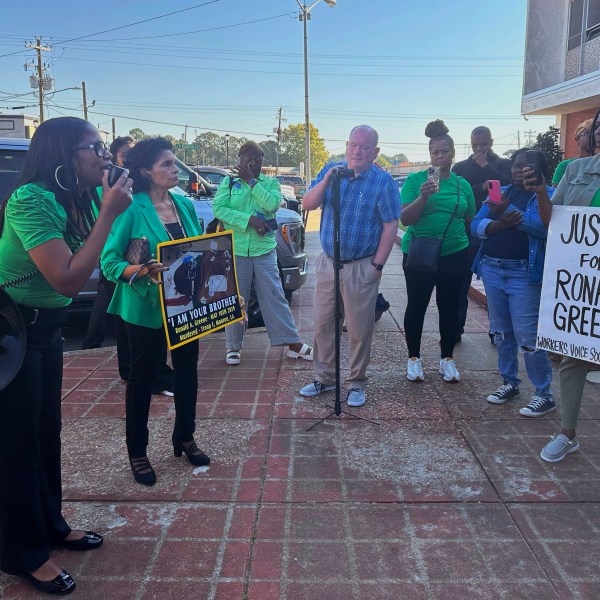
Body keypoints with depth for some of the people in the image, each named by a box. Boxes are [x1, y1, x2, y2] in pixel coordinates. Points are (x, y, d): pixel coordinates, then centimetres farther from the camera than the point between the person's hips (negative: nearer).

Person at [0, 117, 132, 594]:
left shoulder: (82, 200, 1)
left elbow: (77, 276, 5)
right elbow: (68, 280, -30)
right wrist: (108, 214, -26)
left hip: (47, 327, 8)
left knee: (47, 430, 18)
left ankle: (50, 525, 37)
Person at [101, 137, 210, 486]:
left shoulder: (185, 205, 4)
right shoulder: (132, 210, -14)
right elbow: (110, 263, -15)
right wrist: (141, 271, -32)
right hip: (146, 309, -6)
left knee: (187, 371, 15)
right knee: (143, 377, 8)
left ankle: (184, 438, 35)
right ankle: (137, 452, 24)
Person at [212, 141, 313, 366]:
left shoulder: (271, 183, 7)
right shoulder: (228, 181, 5)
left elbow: (272, 204, -12)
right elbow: (218, 209, -8)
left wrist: (251, 181, -12)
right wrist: (249, 219, -16)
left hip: (264, 249, 1)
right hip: (235, 250, -1)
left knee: (274, 296, 3)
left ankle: (292, 343, 9)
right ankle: (234, 346, 18)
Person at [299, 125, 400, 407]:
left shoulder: (383, 181, -8)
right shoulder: (331, 170, 4)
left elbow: (390, 226, -9)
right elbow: (308, 205, -1)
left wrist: (378, 264, -12)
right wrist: (325, 182, -17)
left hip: (361, 267, -4)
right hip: (328, 262, 5)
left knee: (359, 329, 5)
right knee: (323, 324, 12)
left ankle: (357, 384, 20)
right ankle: (325, 377, 27)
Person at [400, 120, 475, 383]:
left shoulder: (463, 184, 5)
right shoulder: (415, 180, -4)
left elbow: (470, 222, 15)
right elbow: (404, 218, -11)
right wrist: (423, 197, -24)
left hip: (454, 255, 3)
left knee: (449, 306, 9)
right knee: (417, 305, 5)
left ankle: (447, 358, 24)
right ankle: (414, 358, 20)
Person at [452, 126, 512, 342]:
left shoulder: (503, 164, 9)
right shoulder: (460, 167, 11)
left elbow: (509, 186, -12)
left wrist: (485, 165, -10)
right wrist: (483, 188, -14)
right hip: (466, 233, 1)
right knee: (460, 285, 3)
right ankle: (455, 330, 12)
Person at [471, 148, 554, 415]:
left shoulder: (549, 195, 0)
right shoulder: (500, 193, 14)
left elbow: (546, 226, -18)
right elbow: (476, 225, 3)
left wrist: (509, 211, -25)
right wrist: (499, 224, -17)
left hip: (525, 274, -5)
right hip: (491, 270, 5)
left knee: (526, 334, -7)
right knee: (501, 331, 12)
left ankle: (544, 394, 5)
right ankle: (509, 383, 27)